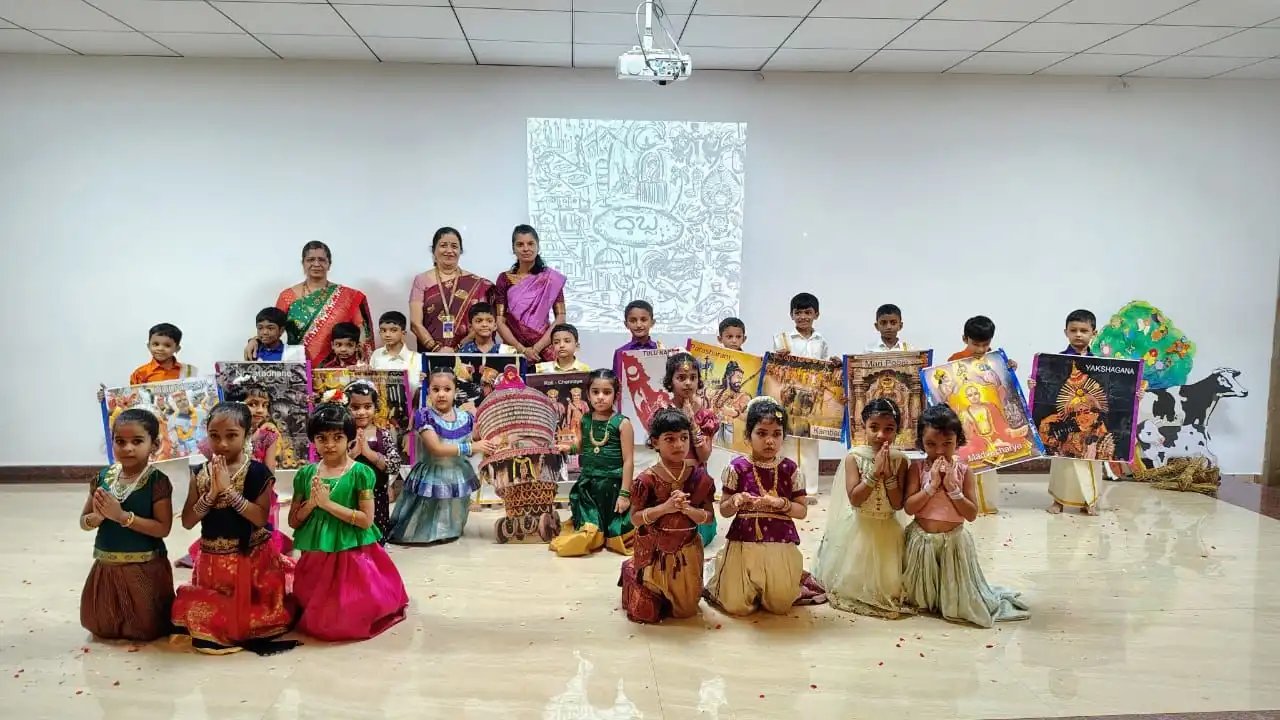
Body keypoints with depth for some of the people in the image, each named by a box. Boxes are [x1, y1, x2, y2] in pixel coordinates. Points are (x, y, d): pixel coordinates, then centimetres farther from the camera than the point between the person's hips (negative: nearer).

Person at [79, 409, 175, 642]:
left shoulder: (157, 481, -16)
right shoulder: (103, 477, -1)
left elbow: (163, 528, -20)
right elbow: (84, 522, 6)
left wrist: (123, 516, -26)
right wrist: (98, 517, -18)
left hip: (145, 568, -5)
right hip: (107, 567, 5)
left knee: (146, 629, 9)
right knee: (101, 627, 19)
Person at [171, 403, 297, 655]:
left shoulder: (258, 472, -12)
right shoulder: (201, 474, 0)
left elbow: (260, 518, -21)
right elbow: (187, 521, -4)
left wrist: (229, 490, -24)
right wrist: (211, 493, -18)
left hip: (250, 560, -3)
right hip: (212, 561, 4)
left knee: (250, 616, 5)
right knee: (204, 616, 10)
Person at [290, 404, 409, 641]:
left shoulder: (360, 473, -10)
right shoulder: (305, 475, 2)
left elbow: (366, 520, -16)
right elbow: (293, 521, 6)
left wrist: (328, 504, -20)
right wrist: (311, 503, -14)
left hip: (352, 554, -4)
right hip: (316, 557, 4)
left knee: (351, 617, -2)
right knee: (316, 618, 10)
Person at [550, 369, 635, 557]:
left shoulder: (622, 423, -12)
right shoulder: (585, 421, 1)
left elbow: (628, 460, -11)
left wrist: (624, 493, -14)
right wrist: (569, 448, -4)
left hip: (612, 483, -4)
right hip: (587, 482, 4)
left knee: (613, 524, 8)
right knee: (587, 524, 15)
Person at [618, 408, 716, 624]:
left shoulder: (699, 477, -8)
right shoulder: (647, 480, -16)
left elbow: (709, 517, -5)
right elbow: (635, 518, -13)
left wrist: (687, 509, -24)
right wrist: (665, 507, -27)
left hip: (687, 553, 3)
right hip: (654, 553, -2)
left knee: (687, 609, 14)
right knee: (647, 614, 8)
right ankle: (630, 571, 35)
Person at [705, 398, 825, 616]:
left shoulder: (789, 469, 0)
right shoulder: (738, 467, -3)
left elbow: (802, 511, 3)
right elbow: (724, 510, 2)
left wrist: (781, 503, -15)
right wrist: (735, 501, -20)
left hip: (780, 546, 1)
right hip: (744, 543, -1)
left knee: (780, 605, 0)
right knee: (738, 606, -4)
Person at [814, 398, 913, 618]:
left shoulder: (899, 460, -7)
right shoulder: (854, 457, -12)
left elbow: (897, 504, -10)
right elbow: (854, 499, -19)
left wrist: (888, 473, -20)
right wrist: (875, 472, -24)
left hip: (886, 529, 2)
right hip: (858, 528, -1)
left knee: (886, 582, 6)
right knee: (852, 580, 5)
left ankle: (884, 599, 29)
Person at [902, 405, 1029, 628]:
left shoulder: (963, 472, -5)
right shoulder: (917, 469, -7)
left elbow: (972, 514, -9)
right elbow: (909, 507, -14)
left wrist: (952, 488, -20)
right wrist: (932, 485, -22)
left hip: (954, 541, 0)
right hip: (922, 540, 0)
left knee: (958, 599, 9)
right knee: (920, 598, 13)